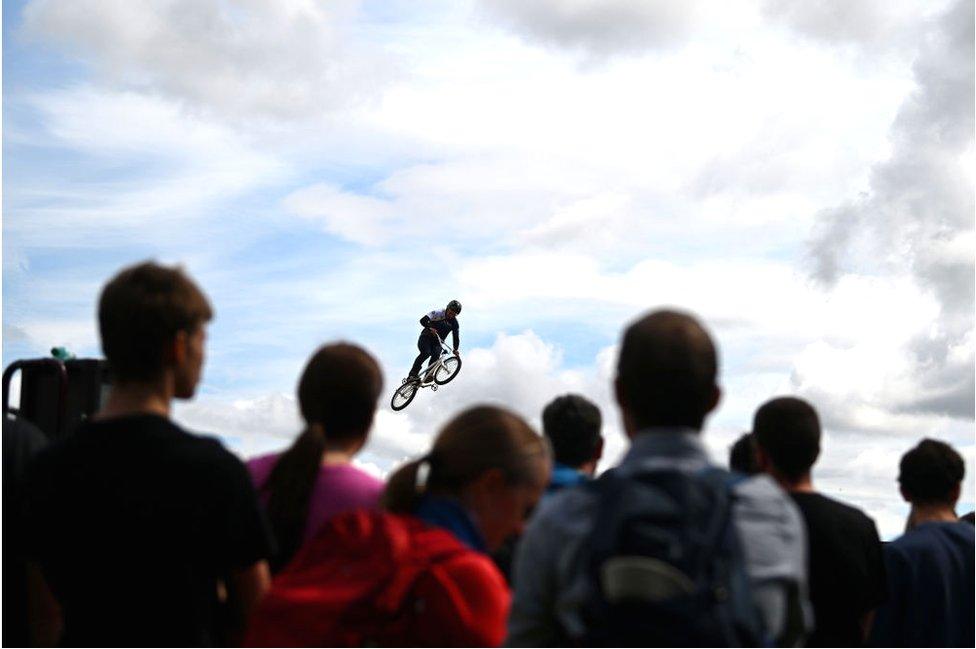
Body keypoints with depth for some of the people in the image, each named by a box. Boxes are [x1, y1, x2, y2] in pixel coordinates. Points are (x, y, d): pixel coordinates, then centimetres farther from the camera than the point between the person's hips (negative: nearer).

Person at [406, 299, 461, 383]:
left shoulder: (454, 323, 0)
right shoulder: (438, 313, -12)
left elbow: (456, 337, -2)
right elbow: (423, 320, -22)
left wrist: (455, 350, -19)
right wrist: (430, 328, -40)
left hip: (437, 342, 4)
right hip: (426, 338, -4)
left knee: (436, 354, -28)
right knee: (426, 352, -30)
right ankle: (412, 375, -31)